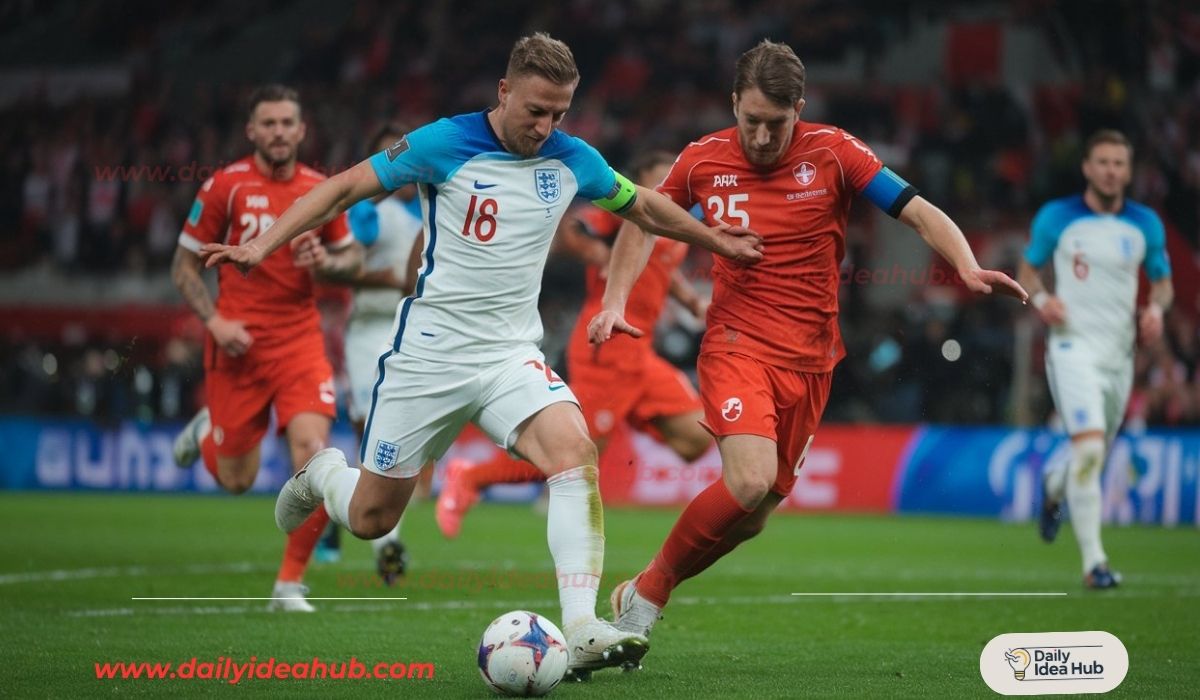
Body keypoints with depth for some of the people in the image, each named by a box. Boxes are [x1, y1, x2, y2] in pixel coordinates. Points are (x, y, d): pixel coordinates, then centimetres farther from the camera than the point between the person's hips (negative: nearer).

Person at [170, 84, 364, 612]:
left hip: (300, 340, 2)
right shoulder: (225, 187, -5)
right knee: (236, 480, 6)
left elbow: (352, 256, 16)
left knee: (313, 454, -18)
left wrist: (327, 262, -7)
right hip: (239, 344, -2)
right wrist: (214, 321, -13)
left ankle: (290, 583, -3)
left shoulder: (321, 190, 3)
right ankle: (205, 432, 44)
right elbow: (184, 265, 1)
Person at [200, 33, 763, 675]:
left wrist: (720, 241, 26)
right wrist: (262, 246, -16)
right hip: (428, 353, -3)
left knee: (574, 451, -28)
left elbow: (644, 207, 21)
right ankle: (320, 473, 42)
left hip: (510, 355, 3)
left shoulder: (573, 160, 1)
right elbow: (344, 188, -8)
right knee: (369, 519, 4)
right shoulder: (444, 144, -12)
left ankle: (582, 633, -33)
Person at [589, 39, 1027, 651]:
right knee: (749, 481, -27)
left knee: (750, 518, 2)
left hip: (809, 363, 2)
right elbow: (643, 223, 17)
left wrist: (968, 268, -21)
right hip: (736, 345, -2)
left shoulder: (833, 153, -3)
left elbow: (919, 213, -4)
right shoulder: (703, 160, 0)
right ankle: (645, 592, -8)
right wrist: (614, 302, 5)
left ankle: (642, 597, 22)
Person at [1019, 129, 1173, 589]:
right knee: (1089, 446, -21)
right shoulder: (1056, 218, -1)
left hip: (1119, 354, 4)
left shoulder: (1145, 224, 6)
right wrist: (1041, 297, -13)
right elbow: (1028, 269, 9)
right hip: (1073, 346, -4)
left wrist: (1156, 308, -7)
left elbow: (1162, 282, 16)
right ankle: (1093, 561, -18)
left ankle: (1055, 489, 52)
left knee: (1095, 455, 14)